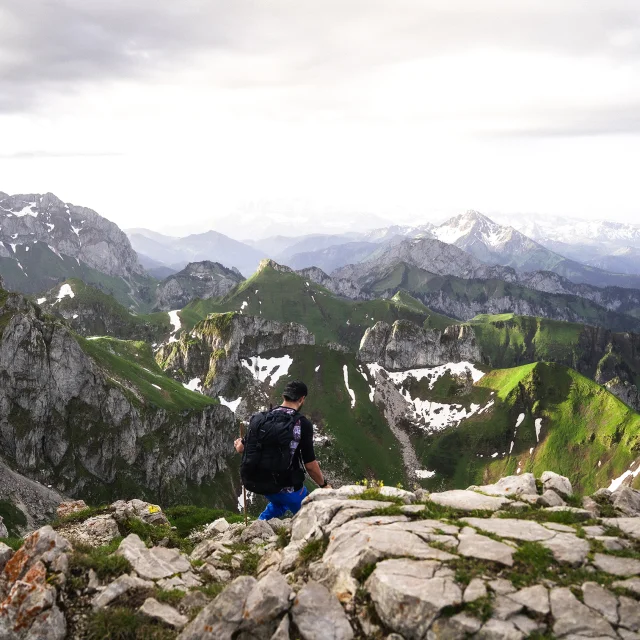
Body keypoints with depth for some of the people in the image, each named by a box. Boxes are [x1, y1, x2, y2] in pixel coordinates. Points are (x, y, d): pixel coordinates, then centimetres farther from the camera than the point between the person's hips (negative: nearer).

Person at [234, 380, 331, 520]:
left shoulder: (260, 418, -4)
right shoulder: (302, 424, -18)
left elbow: (241, 449, 6)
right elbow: (310, 465, -17)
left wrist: (238, 443, 31)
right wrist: (324, 485, 1)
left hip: (262, 483, 6)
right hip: (289, 488, -5)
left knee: (279, 503, 37)